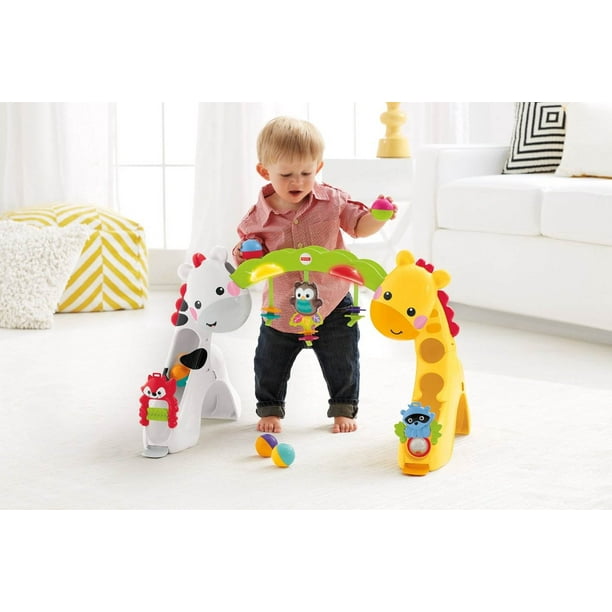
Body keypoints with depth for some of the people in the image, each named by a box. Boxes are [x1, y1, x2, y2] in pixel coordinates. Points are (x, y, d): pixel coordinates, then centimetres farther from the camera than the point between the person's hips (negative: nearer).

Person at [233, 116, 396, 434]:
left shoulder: (332, 201, -10)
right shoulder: (259, 217, -12)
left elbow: (359, 226, -2)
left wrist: (378, 216, -22)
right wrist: (242, 258, -24)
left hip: (332, 304, 0)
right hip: (281, 309, 0)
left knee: (342, 365, 12)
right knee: (270, 367, 14)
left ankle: (344, 408, 33)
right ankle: (269, 409, 37)